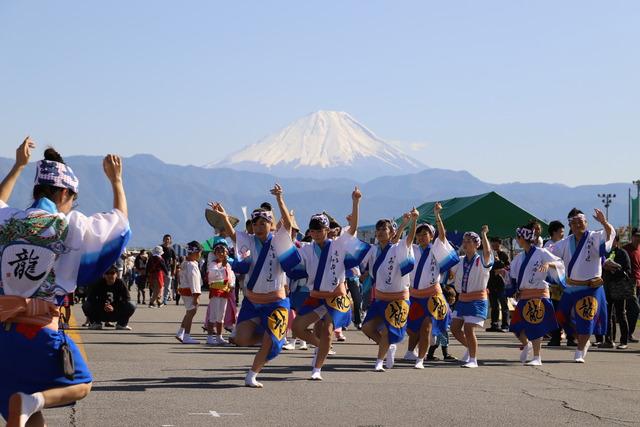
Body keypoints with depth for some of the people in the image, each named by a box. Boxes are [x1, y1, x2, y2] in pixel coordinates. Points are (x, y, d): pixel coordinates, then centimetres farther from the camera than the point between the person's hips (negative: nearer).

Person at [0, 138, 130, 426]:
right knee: (81, 385, 16)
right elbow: (121, 221, 13)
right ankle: (33, 400, -13)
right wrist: (116, 180, 26)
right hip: (41, 332, -5)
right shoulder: (71, 226, -4)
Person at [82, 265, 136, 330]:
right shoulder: (98, 284, -7)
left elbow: (126, 299, -13)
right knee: (86, 305, -25)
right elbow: (90, 298, -13)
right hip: (100, 314, 0)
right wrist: (102, 307, -28)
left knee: (131, 307, -25)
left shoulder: (120, 283, -7)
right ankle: (96, 323, -1)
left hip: (116, 314, 0)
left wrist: (114, 308, -26)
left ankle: (121, 324, 0)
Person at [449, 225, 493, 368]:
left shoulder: (481, 261, -10)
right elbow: (450, 271, 22)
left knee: (468, 329, -13)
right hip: (462, 299, 7)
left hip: (477, 300, -7)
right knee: (455, 328, 7)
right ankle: (470, 348, 31)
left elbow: (487, 252, -33)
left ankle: (473, 359, 1)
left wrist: (483, 234, -29)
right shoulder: (460, 261, 7)